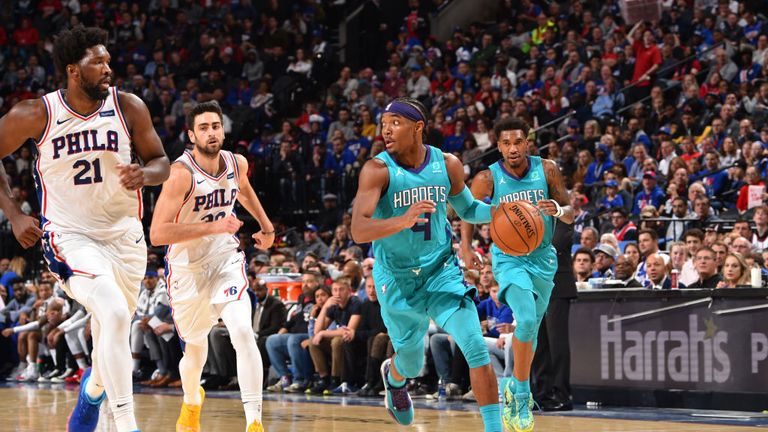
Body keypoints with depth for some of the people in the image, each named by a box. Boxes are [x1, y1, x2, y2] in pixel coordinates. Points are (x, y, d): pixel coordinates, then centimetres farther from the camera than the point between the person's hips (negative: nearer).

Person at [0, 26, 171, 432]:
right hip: (70, 235, -4)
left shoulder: (128, 107, -7)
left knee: (112, 331, 14)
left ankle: (92, 389, 49)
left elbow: (160, 162, 3)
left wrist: (144, 174, -21)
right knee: (115, 315, -26)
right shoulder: (36, 114, -12)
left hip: (124, 232, 4)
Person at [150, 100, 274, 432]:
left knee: (243, 333, -20)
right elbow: (157, 234, -31)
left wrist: (266, 225, 21)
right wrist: (214, 227, -34)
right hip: (187, 268, -2)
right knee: (196, 347, 16)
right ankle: (191, 400, 49)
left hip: (226, 261, 2)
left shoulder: (237, 164, -6)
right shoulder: (181, 174, -24)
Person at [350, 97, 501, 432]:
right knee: (412, 365, 17)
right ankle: (393, 376, 55)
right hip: (397, 279, -2)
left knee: (476, 347, -16)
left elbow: (467, 209, 14)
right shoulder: (378, 170, -17)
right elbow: (358, 231, -28)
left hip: (442, 271, 2)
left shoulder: (448, 165, -6)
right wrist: (403, 220, -46)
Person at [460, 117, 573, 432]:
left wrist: (558, 210, -26)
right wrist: (465, 247, -9)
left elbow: (570, 214, -3)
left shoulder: (547, 170, -8)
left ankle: (516, 388, 34)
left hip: (542, 258, 3)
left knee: (531, 329, 12)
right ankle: (522, 393, -11)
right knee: (527, 320, -24)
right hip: (508, 258, -3)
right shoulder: (488, 178, -12)